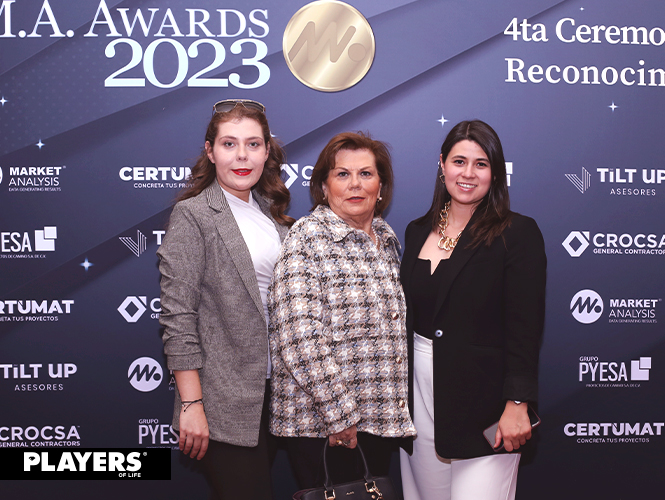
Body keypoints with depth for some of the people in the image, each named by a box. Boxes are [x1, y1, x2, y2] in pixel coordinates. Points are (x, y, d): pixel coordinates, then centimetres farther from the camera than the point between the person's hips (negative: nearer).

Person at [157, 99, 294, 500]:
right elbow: (178, 316, -14)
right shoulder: (193, 215, -9)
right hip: (226, 402, -6)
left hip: (276, 389, 6)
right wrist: (191, 405, -17)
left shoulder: (270, 211, 10)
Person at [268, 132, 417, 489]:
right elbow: (300, 340, -19)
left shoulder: (385, 239, 11)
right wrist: (339, 415, -19)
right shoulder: (307, 238, -11)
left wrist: (395, 413, 14)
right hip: (320, 424, -7)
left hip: (381, 419, 7)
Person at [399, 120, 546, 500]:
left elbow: (525, 327, -10)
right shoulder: (418, 231, 10)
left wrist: (517, 405, -16)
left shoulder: (518, 233, -6)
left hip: (482, 398, -5)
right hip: (417, 393, 5)